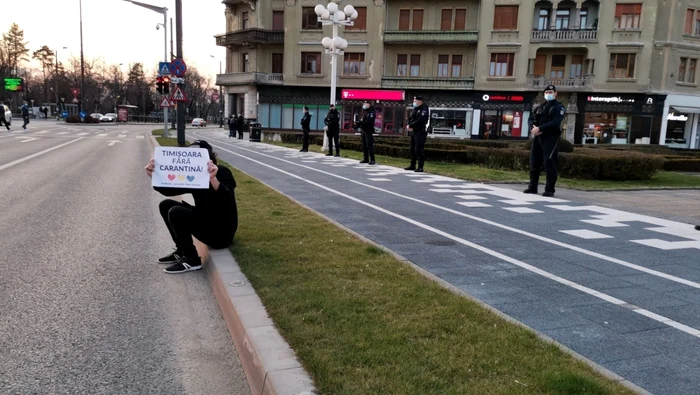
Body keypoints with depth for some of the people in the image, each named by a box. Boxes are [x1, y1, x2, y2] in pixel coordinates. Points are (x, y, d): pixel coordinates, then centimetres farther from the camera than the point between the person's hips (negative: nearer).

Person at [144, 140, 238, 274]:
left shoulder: (223, 173, -15)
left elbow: (227, 199, -35)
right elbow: (169, 190, -2)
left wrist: (213, 179, -52)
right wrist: (153, 175, -19)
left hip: (221, 232, -8)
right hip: (205, 222, 8)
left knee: (176, 213, -21)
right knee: (166, 205, 8)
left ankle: (192, 260, -11)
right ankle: (182, 251, 10)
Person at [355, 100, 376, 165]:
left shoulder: (371, 112, -8)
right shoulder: (364, 112, 19)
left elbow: (369, 121, -20)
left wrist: (360, 123, -23)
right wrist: (357, 124, -2)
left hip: (369, 131, -9)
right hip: (363, 130, 9)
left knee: (369, 145, -12)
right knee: (364, 145, 10)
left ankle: (372, 159, -11)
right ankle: (366, 159, 17)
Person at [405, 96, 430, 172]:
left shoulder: (424, 109, -10)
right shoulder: (415, 109, 17)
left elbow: (420, 121, -22)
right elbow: (410, 119, 13)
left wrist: (410, 126, -15)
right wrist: (409, 126, -7)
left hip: (420, 132, -9)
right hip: (413, 132, 9)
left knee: (419, 150, -11)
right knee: (412, 149, 14)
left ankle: (420, 167, -8)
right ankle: (412, 165, 24)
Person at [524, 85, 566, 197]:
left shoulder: (559, 107, -1)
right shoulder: (540, 107, 20)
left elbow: (555, 123, -15)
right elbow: (532, 120, 16)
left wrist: (540, 128, -20)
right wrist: (533, 128, -7)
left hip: (550, 139, -6)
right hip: (537, 138, 6)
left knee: (549, 164, -8)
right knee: (534, 163, 7)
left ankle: (549, 190, -5)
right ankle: (532, 187, 17)